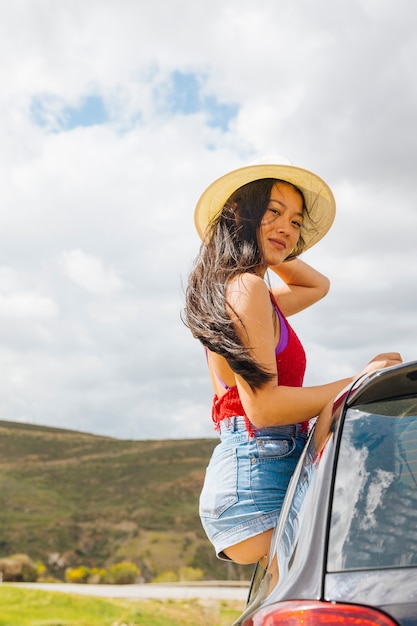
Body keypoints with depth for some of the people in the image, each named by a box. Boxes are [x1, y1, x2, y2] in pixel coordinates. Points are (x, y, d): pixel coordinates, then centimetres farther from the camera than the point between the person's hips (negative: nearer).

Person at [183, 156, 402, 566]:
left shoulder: (238, 290, 21)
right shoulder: (246, 286, -9)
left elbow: (318, 285, 39)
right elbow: (263, 406, -16)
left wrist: (269, 252, 26)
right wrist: (360, 383, -8)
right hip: (256, 475, -10)